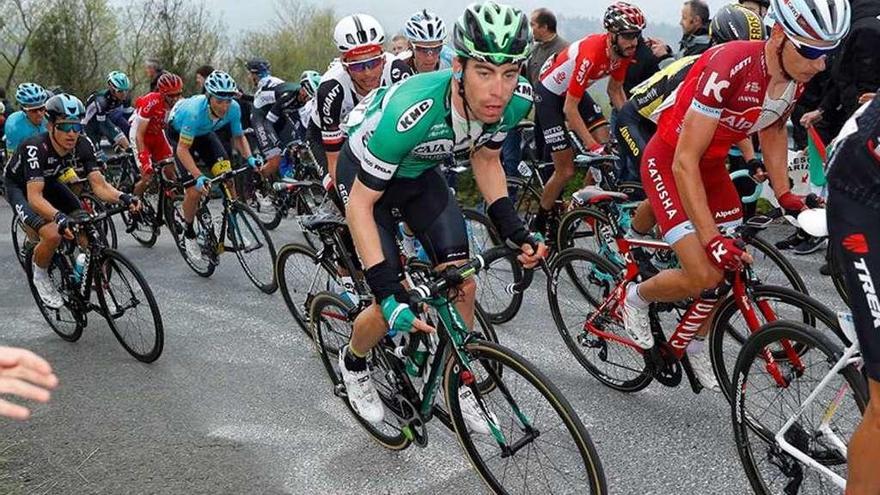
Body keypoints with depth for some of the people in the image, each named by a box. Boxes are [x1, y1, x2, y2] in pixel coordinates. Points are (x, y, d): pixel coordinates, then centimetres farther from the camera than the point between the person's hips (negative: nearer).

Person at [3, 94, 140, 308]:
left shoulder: (83, 145, -23)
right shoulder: (35, 148, -37)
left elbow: (99, 185, -27)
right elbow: (34, 196, -45)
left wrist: (122, 197, -47)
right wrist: (59, 217, -63)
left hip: (49, 182, 5)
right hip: (20, 187, -5)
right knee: (52, 235, -27)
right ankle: (40, 276, 3)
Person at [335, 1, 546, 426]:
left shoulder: (518, 100, -25)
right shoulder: (410, 112, -42)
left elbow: (484, 158, -3)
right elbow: (360, 205, -32)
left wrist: (512, 229, -13)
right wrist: (388, 293, -38)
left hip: (419, 171, 5)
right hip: (364, 171, -5)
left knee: (462, 285, -2)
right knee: (394, 309, -9)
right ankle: (352, 363, 24)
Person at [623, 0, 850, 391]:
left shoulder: (797, 76, -11)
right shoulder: (729, 66, -33)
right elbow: (685, 161, -32)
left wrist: (783, 193, 0)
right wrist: (710, 237, -34)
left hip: (712, 165, 7)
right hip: (668, 162, -7)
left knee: (735, 269, 7)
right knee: (705, 275, -18)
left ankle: (696, 346, 30)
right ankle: (637, 297, 13)